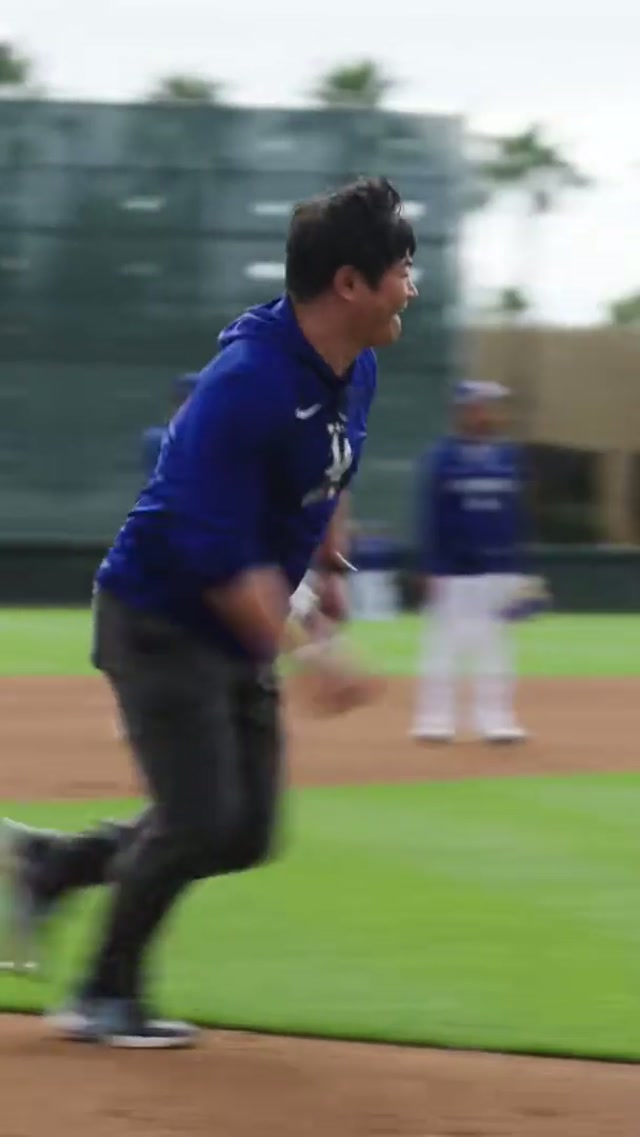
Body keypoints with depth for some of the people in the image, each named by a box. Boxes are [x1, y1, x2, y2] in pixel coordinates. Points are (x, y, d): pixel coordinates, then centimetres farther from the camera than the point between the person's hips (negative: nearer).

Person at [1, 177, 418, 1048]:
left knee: (245, 834, 9)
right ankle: (106, 999, 10)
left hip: (241, 635, 9)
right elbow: (220, 557, -31)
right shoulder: (249, 384, -29)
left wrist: (328, 564, 27)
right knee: (198, 819, -10)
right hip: (160, 619, -9)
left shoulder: (356, 372, -1)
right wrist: (303, 652, -35)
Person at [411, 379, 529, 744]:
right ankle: (435, 720, 6)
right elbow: (431, 518, -7)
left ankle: (496, 719, 12)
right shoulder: (443, 457, -6)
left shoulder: (509, 456, 6)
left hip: (499, 569, 4)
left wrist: (518, 567, 6)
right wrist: (431, 569, -11)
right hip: (454, 569, -4)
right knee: (445, 643, 1)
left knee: (495, 645, 7)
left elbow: (518, 517, 9)